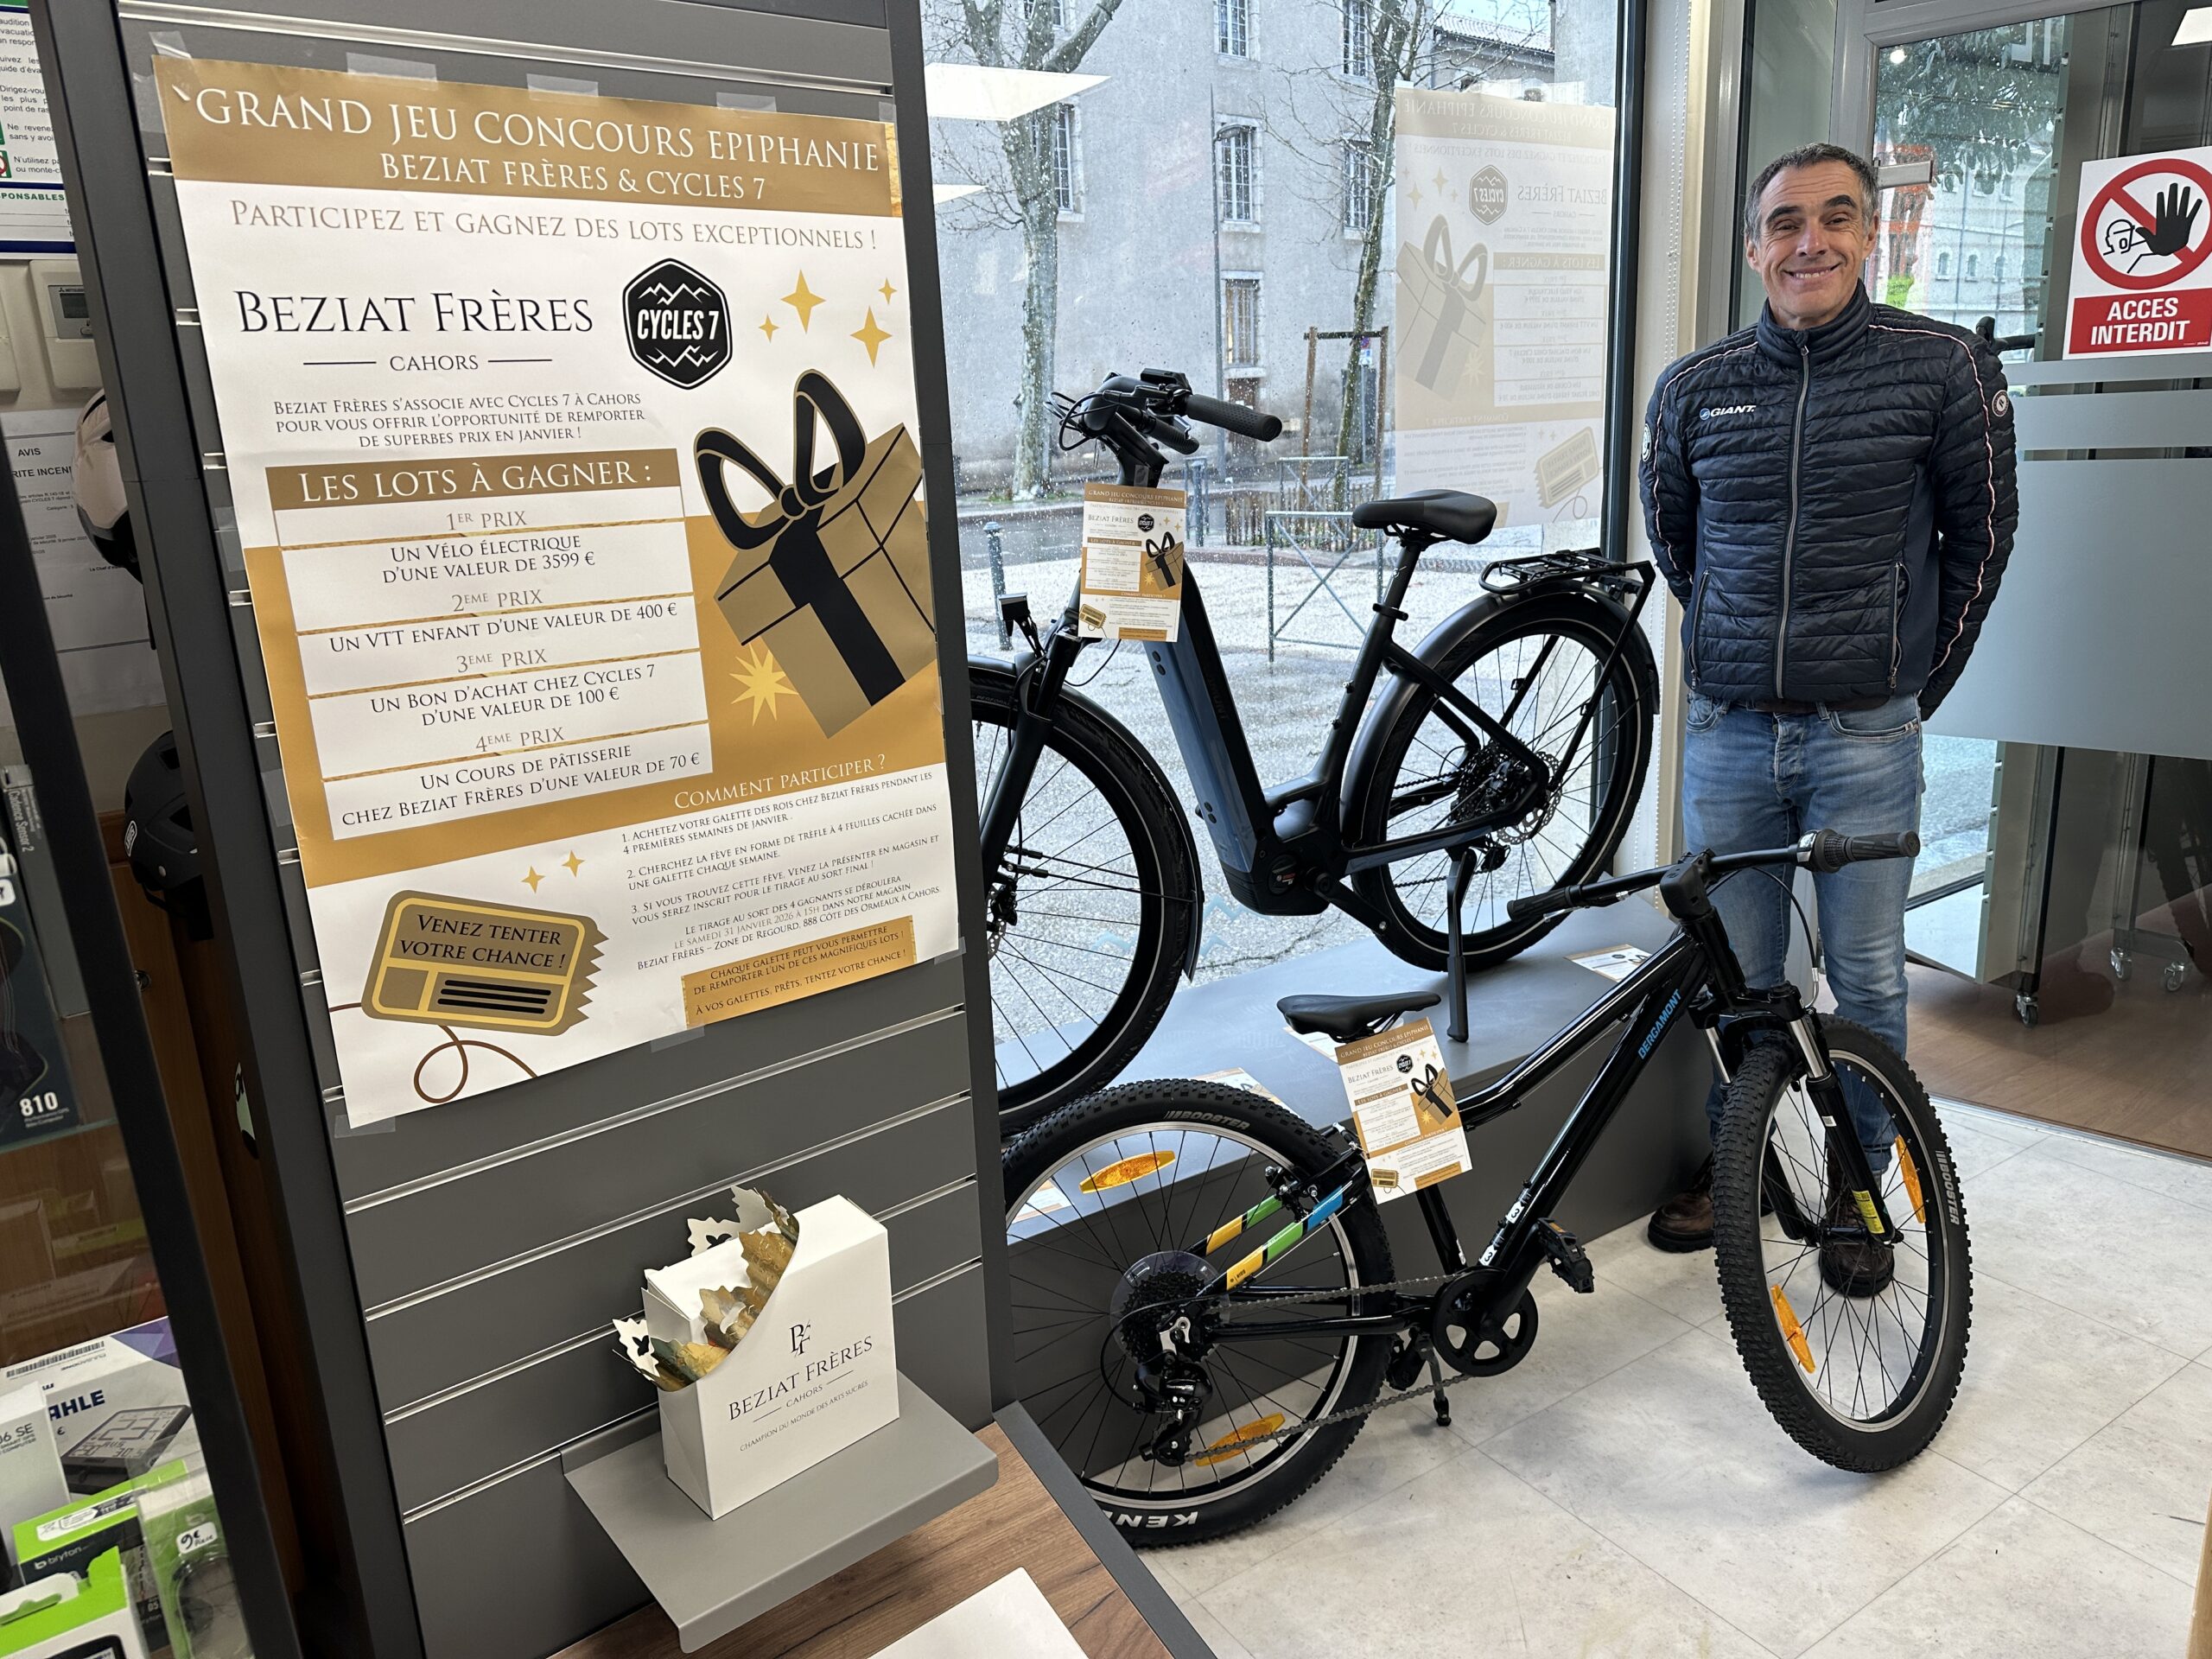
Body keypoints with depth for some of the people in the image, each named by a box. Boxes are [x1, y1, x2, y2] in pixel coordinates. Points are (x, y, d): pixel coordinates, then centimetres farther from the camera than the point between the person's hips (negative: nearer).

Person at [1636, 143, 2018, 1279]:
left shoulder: (1943, 368, -2)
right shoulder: (1692, 390, 4)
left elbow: (1980, 534, 7)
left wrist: (1917, 685, 9)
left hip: (1867, 742, -2)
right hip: (1727, 734, 2)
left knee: (1866, 979, 6)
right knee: (1734, 971, 10)